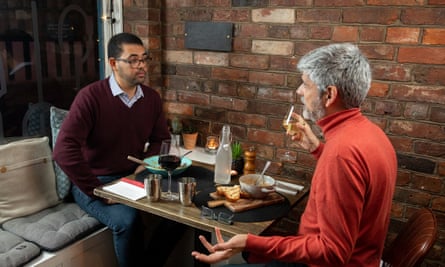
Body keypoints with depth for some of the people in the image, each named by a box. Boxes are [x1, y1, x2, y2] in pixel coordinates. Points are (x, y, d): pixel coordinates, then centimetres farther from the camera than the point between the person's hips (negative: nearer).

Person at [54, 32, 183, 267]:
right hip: (95, 182, -5)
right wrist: (96, 190, -24)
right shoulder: (91, 96, -16)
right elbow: (64, 150, -24)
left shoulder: (152, 98, 3)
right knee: (127, 219, -32)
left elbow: (161, 138, 16)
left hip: (134, 177, 6)